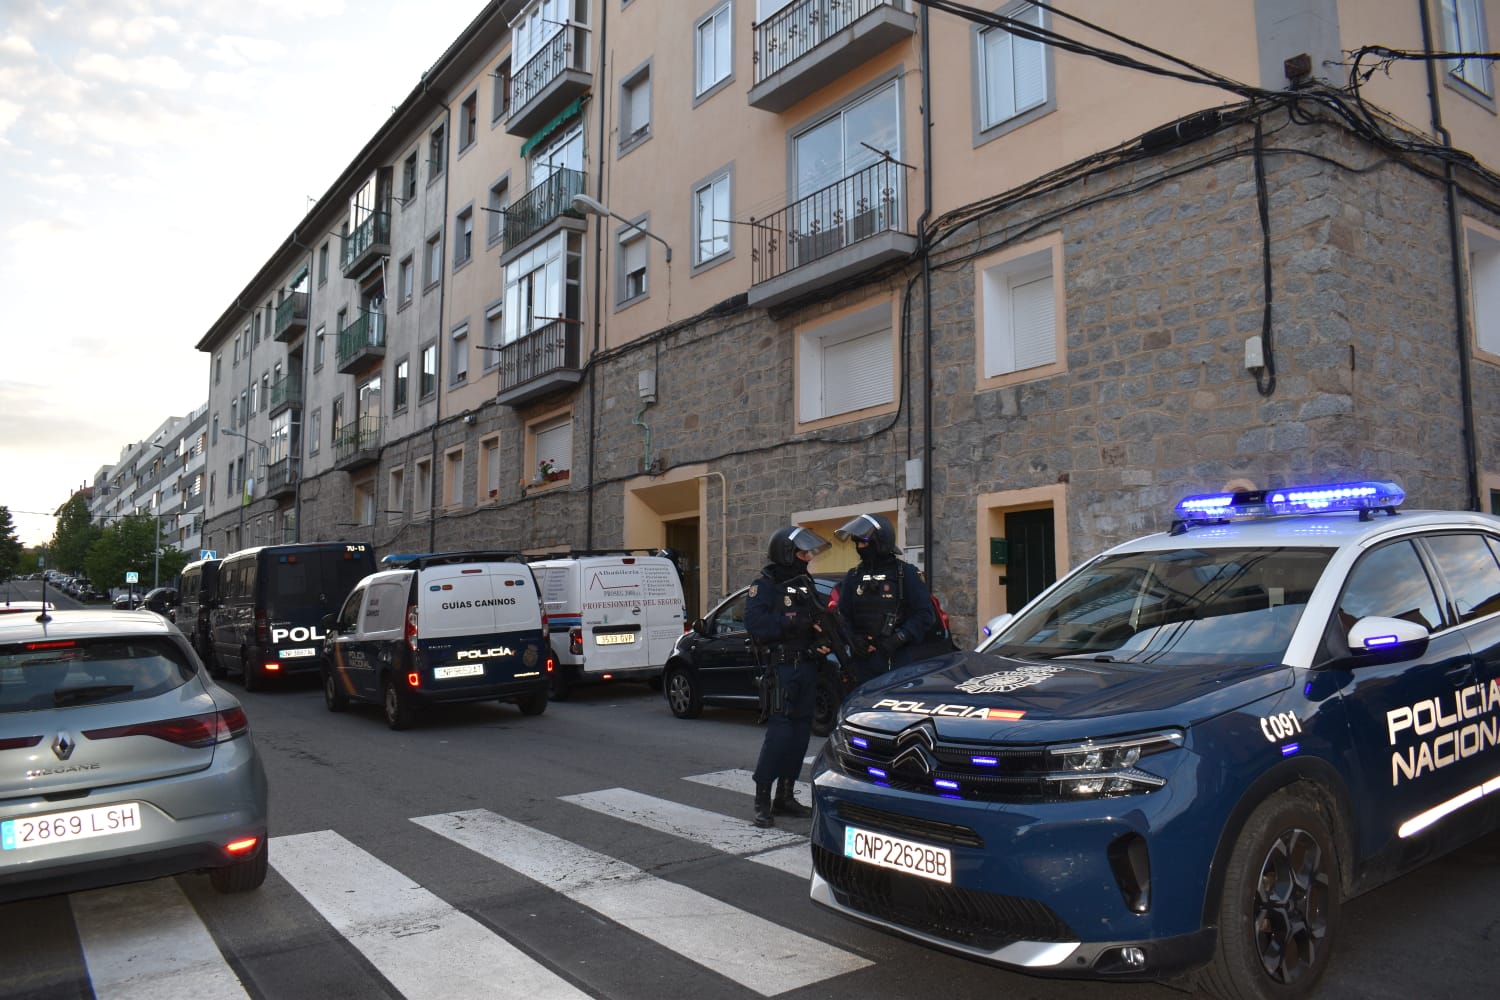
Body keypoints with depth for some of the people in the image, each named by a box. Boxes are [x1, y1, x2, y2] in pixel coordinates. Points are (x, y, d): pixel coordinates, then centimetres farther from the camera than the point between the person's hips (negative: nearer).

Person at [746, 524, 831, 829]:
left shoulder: (805, 584, 18)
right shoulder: (765, 585, -5)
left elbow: (818, 621, 17)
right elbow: (755, 623, -19)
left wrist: (822, 645, -4)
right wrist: (794, 624, -24)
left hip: (807, 666, 8)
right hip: (782, 668, -7)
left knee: (801, 732, 9)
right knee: (780, 731, -12)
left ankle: (785, 797, 19)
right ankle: (762, 799, -4)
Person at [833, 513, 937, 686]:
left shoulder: (906, 573, -2)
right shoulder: (853, 576, 15)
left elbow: (925, 614, -7)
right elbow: (843, 616, 15)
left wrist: (899, 638, -17)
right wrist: (853, 639, -3)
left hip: (901, 661, -4)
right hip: (863, 661, 5)